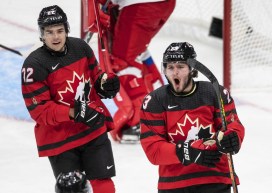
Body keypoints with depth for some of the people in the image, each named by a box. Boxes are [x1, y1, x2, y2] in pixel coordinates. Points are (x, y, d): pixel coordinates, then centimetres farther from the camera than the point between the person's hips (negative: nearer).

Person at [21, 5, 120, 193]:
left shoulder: (80, 47, -3)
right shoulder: (34, 65, -19)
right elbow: (38, 110, -19)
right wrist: (73, 113, -29)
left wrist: (105, 83, -8)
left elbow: (94, 75, 15)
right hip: (60, 138, -4)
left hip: (94, 129, 4)